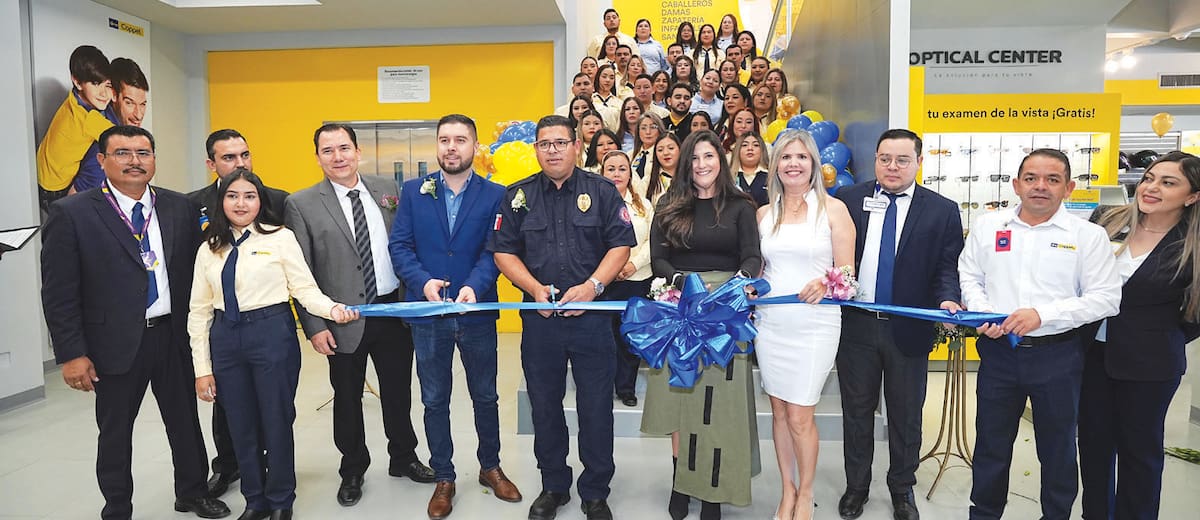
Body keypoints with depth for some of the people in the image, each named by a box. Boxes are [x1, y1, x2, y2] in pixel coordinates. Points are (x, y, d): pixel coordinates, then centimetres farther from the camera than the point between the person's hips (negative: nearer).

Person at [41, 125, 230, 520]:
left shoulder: (179, 207, 1)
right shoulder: (72, 214, -9)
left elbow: (194, 271, 6)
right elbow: (58, 294, -8)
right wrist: (71, 354, -11)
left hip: (174, 336, 3)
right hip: (115, 343, -3)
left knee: (185, 420, 16)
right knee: (115, 432, 14)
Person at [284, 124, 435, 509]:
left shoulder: (388, 189, 3)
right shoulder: (301, 204, -4)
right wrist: (315, 326, -9)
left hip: (394, 311, 2)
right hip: (344, 321, -2)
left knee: (398, 391, 16)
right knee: (347, 397, 13)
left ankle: (403, 458, 37)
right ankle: (352, 472, 33)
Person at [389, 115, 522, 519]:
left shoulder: (495, 195, -1)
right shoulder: (413, 192, 3)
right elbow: (399, 245, -2)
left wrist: (474, 286, -26)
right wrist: (423, 281, -19)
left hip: (477, 312, -1)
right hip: (428, 313, 1)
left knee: (485, 395, 14)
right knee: (435, 400, 11)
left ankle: (490, 467, 34)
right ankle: (443, 478, 27)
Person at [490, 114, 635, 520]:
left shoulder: (602, 192, 3)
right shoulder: (517, 196, 7)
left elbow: (620, 245, -1)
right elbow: (504, 251, 5)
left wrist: (592, 286, -15)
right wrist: (535, 288, -10)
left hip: (592, 315, -1)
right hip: (539, 318, 2)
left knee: (596, 407, 5)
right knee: (545, 406, 12)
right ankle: (553, 487, 31)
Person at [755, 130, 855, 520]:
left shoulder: (833, 209, -2)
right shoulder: (764, 213, 9)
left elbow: (846, 272, -2)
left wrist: (824, 284, -22)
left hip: (815, 324, -4)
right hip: (770, 323, 4)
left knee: (799, 416, -2)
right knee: (779, 411, 11)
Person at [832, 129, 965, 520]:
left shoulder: (942, 211, 0)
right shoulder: (848, 200, 1)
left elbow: (948, 267, -2)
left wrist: (947, 298, -20)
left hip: (909, 328, 0)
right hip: (855, 324, 1)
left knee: (906, 414, 13)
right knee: (857, 410, 14)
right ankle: (856, 486, 32)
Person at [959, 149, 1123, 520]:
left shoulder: (1088, 235, -4)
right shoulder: (987, 225, 4)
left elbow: (1105, 298, -8)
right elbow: (969, 277, 8)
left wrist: (1042, 314, -19)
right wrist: (983, 313, -10)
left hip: (1058, 354, -2)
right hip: (998, 350, 2)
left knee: (1057, 446, 14)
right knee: (991, 443, 13)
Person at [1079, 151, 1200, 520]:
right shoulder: (1107, 221, -3)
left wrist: (1167, 341, 2)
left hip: (1149, 363, -3)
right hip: (1093, 352, 3)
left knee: (1139, 448, 12)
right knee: (1093, 441, 14)